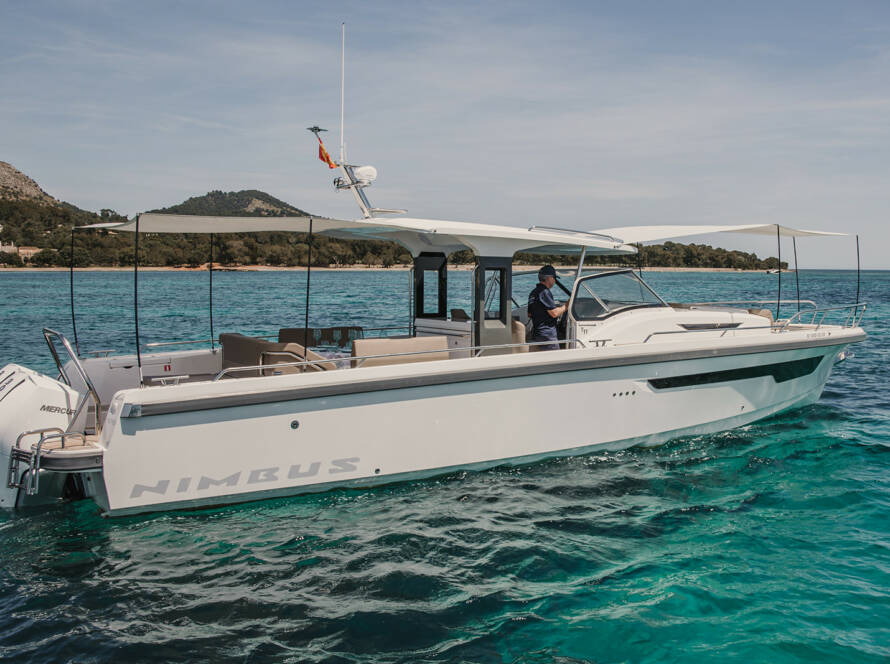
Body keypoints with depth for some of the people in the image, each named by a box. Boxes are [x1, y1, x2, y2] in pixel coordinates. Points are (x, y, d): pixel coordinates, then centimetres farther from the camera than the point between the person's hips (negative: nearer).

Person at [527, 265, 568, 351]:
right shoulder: (544, 292, -14)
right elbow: (554, 313, -18)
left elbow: (529, 315, 21)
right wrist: (566, 306, -3)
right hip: (547, 336, -9)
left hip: (535, 334, 9)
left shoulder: (533, 293, 15)